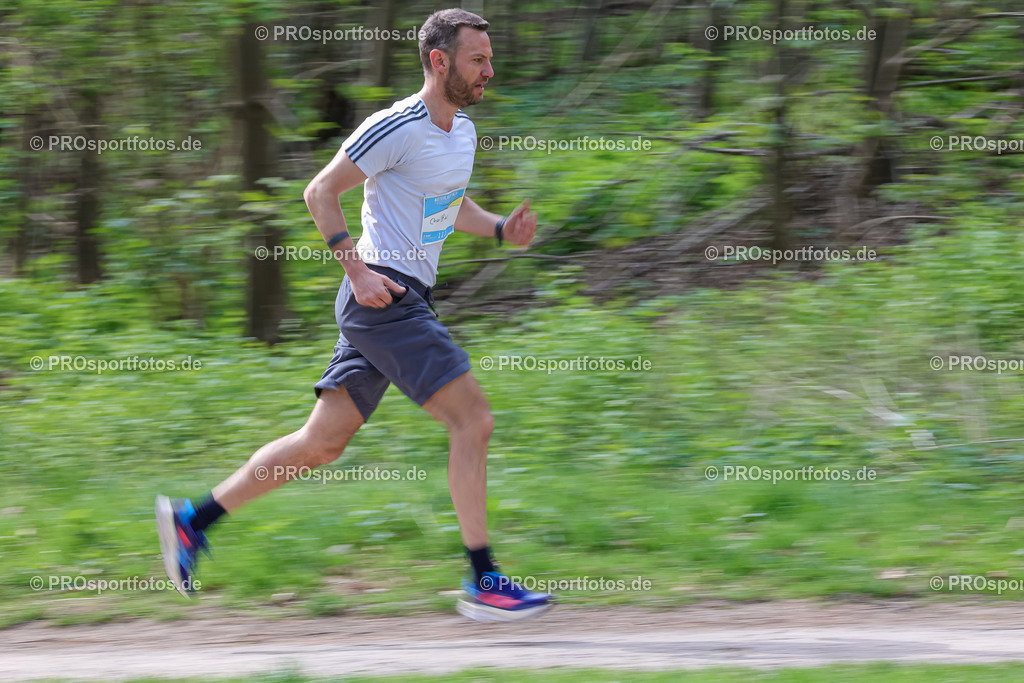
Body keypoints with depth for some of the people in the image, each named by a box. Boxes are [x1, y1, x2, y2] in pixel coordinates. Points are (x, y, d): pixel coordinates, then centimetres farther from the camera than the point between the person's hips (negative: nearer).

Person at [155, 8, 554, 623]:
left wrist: (502, 229, 11)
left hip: (406, 300, 9)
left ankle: (192, 520, 17)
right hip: (384, 294, -9)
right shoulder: (397, 128, -14)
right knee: (473, 420, -12)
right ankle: (483, 583, -8)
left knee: (323, 441, 10)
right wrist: (358, 271, -18)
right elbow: (321, 192, -11)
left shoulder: (464, 131, 14)